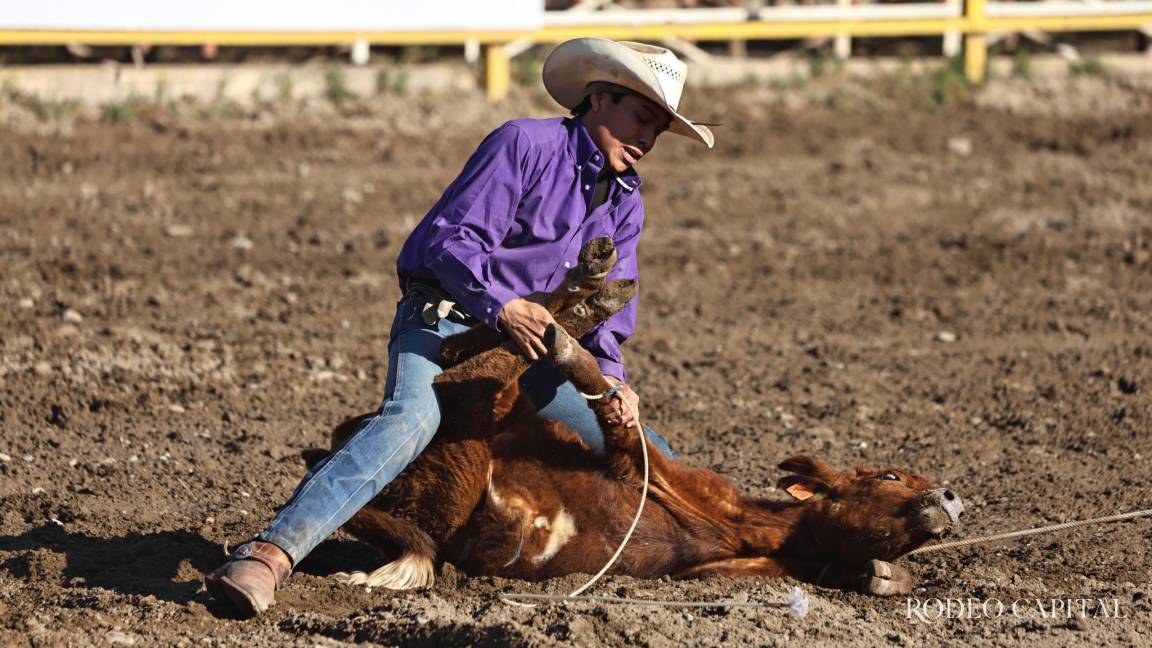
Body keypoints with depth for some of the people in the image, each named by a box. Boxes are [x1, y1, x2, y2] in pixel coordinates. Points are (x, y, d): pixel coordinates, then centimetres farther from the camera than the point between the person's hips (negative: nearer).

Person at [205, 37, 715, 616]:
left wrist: (609, 373, -7)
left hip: (526, 344, 8)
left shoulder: (626, 202, 14)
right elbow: (453, 240, -19)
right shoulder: (524, 145, -11)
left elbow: (608, 305, 14)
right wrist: (502, 306, -34)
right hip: (444, 322, -8)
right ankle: (271, 554, -50)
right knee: (410, 418, -37)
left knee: (647, 455, 7)